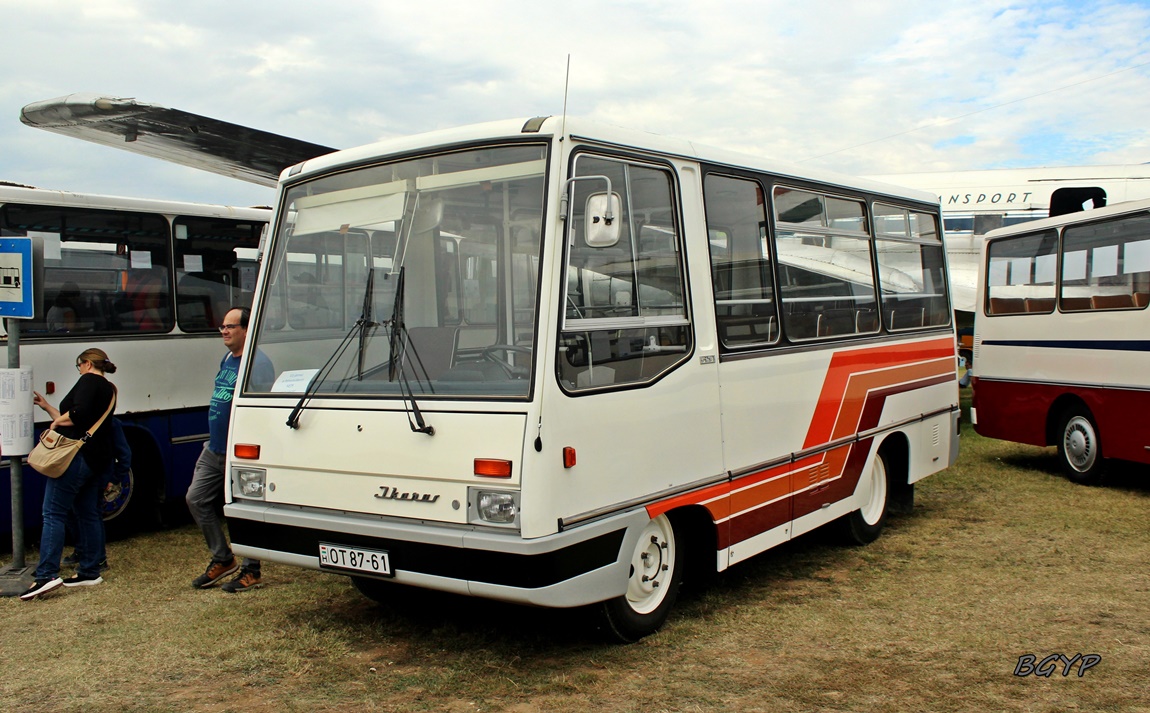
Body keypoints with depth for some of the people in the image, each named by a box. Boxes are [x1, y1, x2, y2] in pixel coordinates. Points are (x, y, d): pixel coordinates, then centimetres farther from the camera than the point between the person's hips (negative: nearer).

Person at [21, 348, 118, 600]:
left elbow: (79, 414, -23)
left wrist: (57, 421, -5)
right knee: (88, 514, 12)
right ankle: (90, 572, 14)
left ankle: (47, 574, -17)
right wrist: (46, 407, 31)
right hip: (97, 459, 10)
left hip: (77, 455, -10)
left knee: (54, 513, -10)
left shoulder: (88, 381, -6)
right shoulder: (108, 389, 22)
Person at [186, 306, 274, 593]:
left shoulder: (258, 363, -16)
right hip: (214, 450, 10)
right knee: (196, 498, 10)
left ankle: (251, 571, 12)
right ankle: (222, 559, 22)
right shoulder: (227, 360, 14)